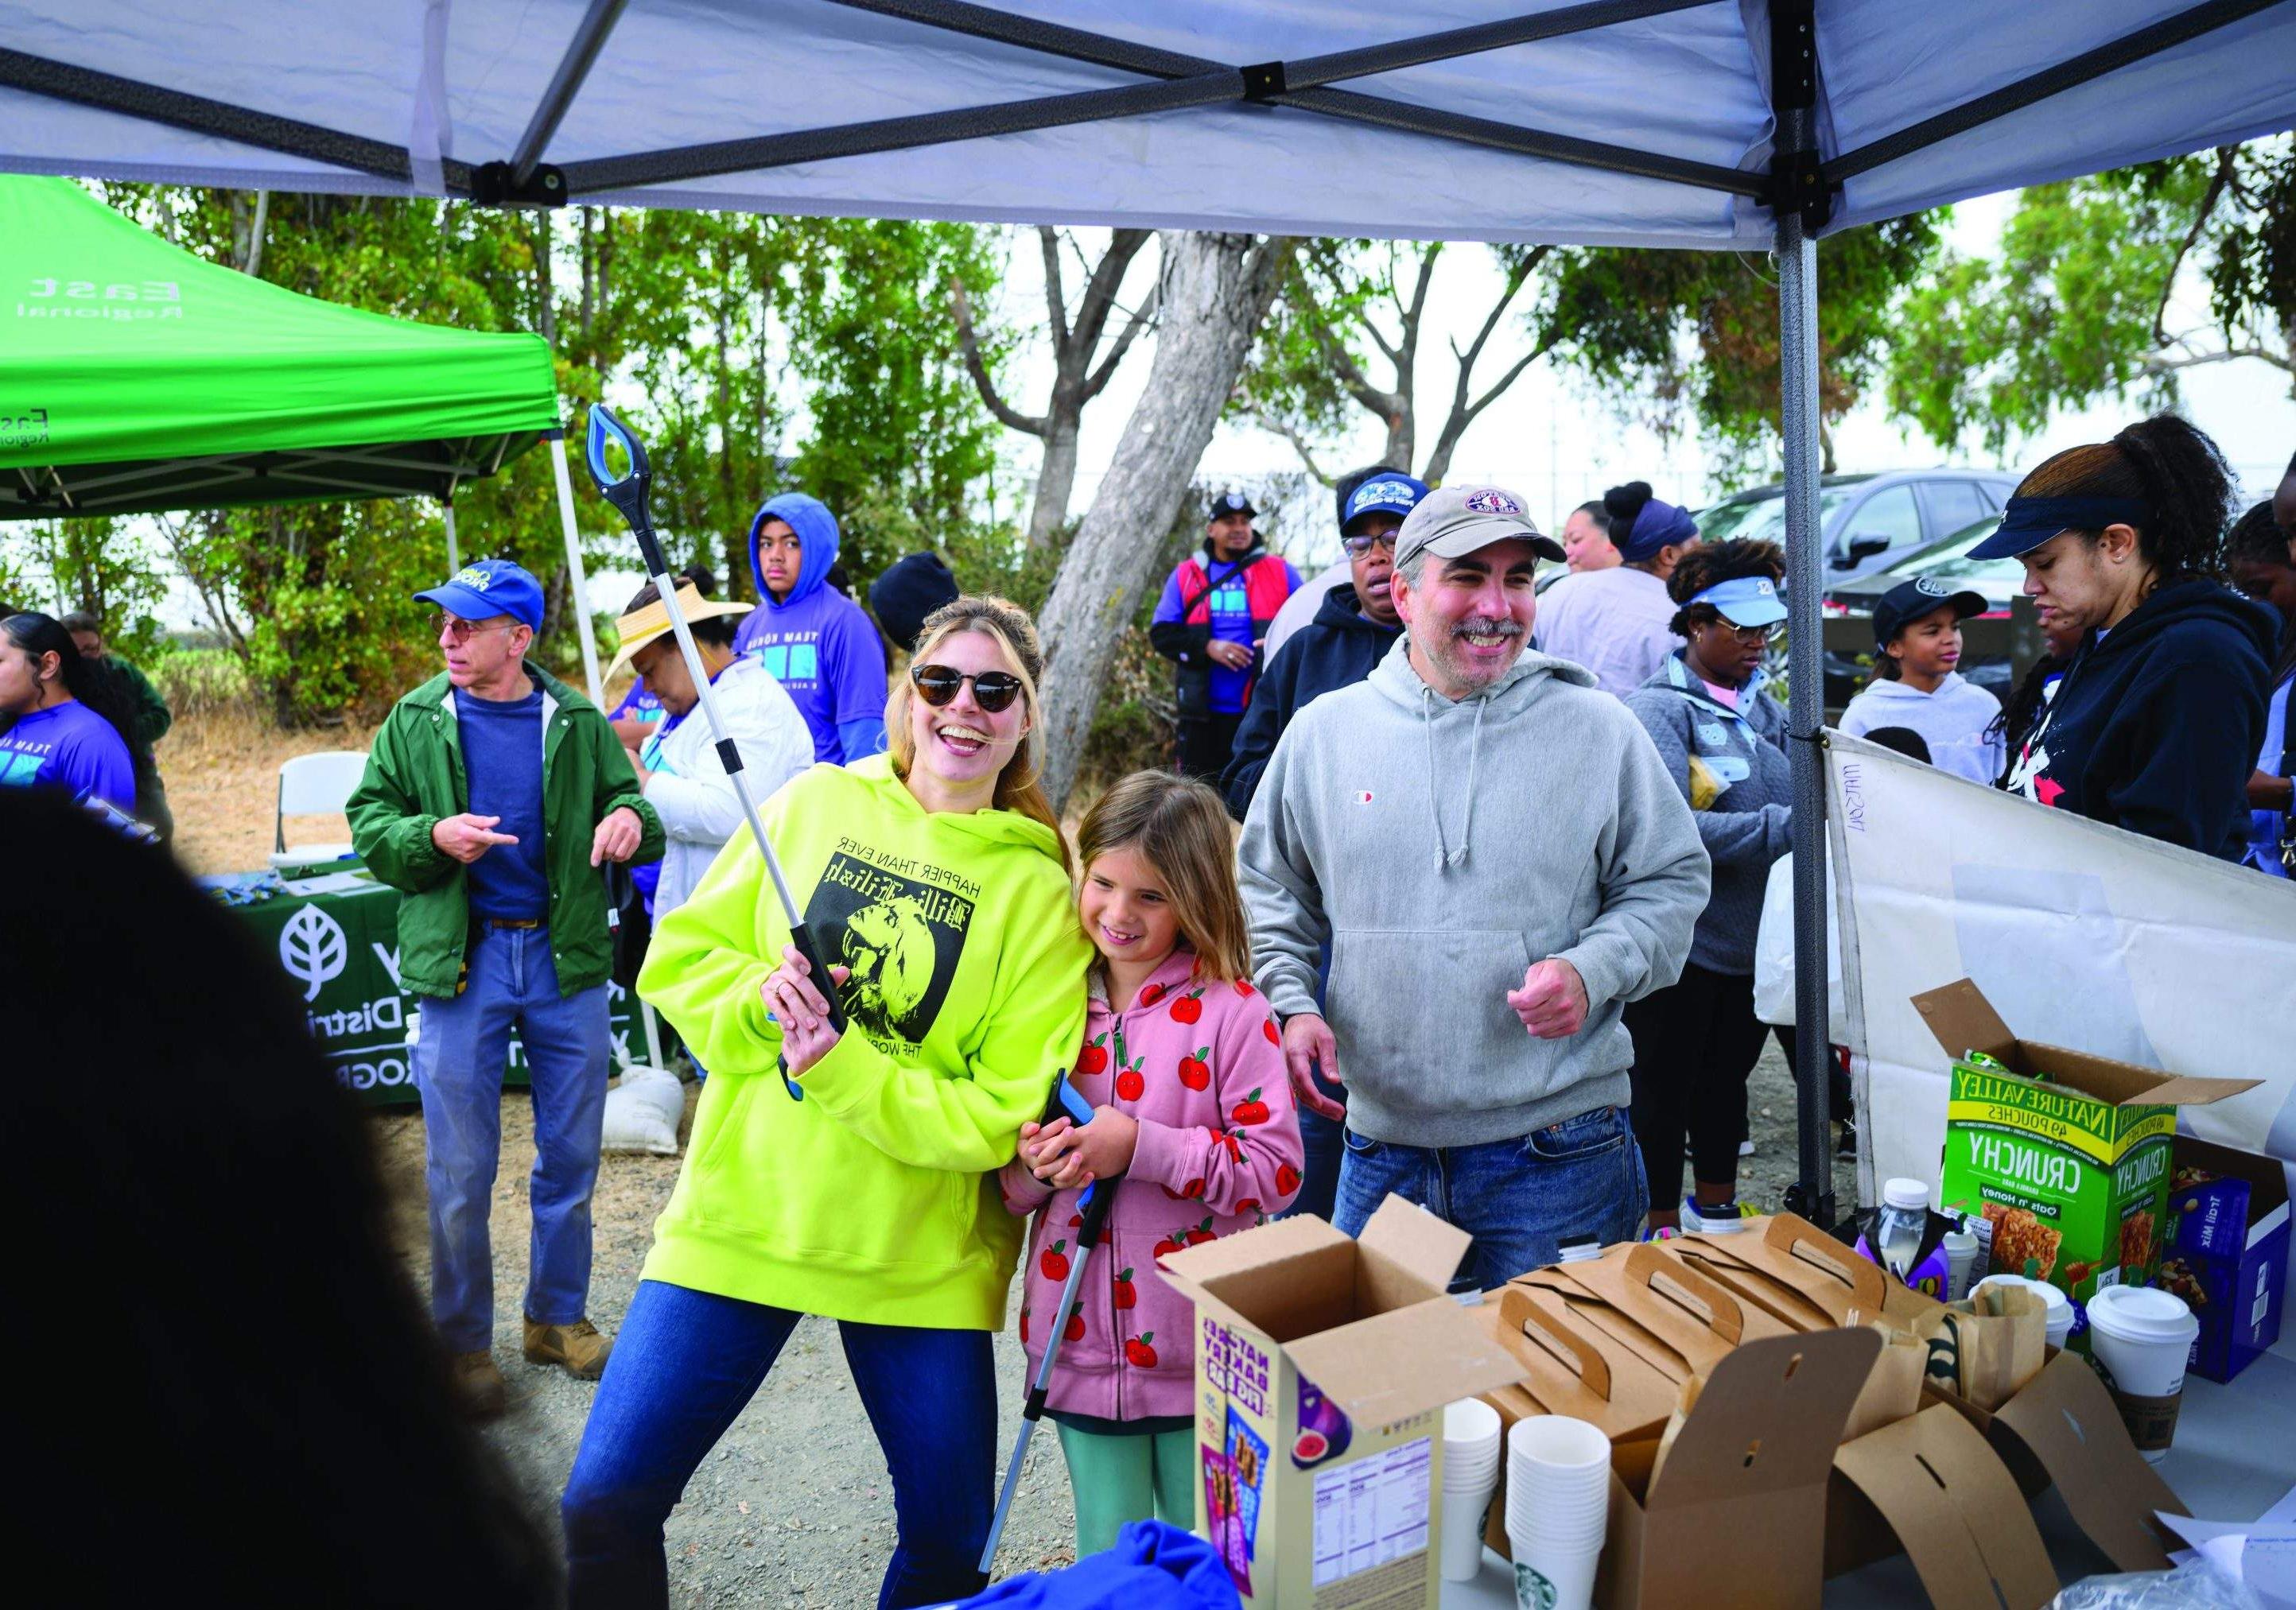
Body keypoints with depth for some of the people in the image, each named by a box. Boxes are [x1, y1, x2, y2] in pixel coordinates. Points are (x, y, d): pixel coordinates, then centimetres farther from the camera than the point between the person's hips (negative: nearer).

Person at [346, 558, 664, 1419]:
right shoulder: (417, 719, 2)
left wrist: (630, 818, -15)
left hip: (567, 960, 1)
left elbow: (627, 799, 9)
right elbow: (369, 819, 5)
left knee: (571, 1154, 11)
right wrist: (431, 837, -16)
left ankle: (558, 1315, 30)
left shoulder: (578, 722, 3)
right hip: (460, 961, -1)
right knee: (460, 1169, 4)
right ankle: (463, 1342, 21)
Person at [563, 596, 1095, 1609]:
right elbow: (680, 956, 5)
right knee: (603, 1507, 3)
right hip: (739, 1216, 1)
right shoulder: (816, 804, 1)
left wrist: (842, 1069, -20)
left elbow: (1003, 1113, -10)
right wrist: (758, 1000, -16)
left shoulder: (1040, 891, -5)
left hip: (919, 1252, -1)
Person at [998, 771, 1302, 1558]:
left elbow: (1276, 1169, -16)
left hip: (1199, 1347, -3)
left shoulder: (1229, 1011, -11)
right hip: (1083, 1343, 4)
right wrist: (1034, 1168, -12)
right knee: (1108, 1567, 18)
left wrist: (1142, 1148, -23)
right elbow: (1012, 1192, 11)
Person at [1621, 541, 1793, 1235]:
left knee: (1726, 1080, 21)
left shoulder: (1764, 707, 9)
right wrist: (1784, 827, -28)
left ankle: (1715, 1211, 39)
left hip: (1754, 938, 7)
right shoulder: (1659, 708, -14)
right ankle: (1660, 1230, 22)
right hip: (1680, 942, -7)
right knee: (1663, 1092, 6)